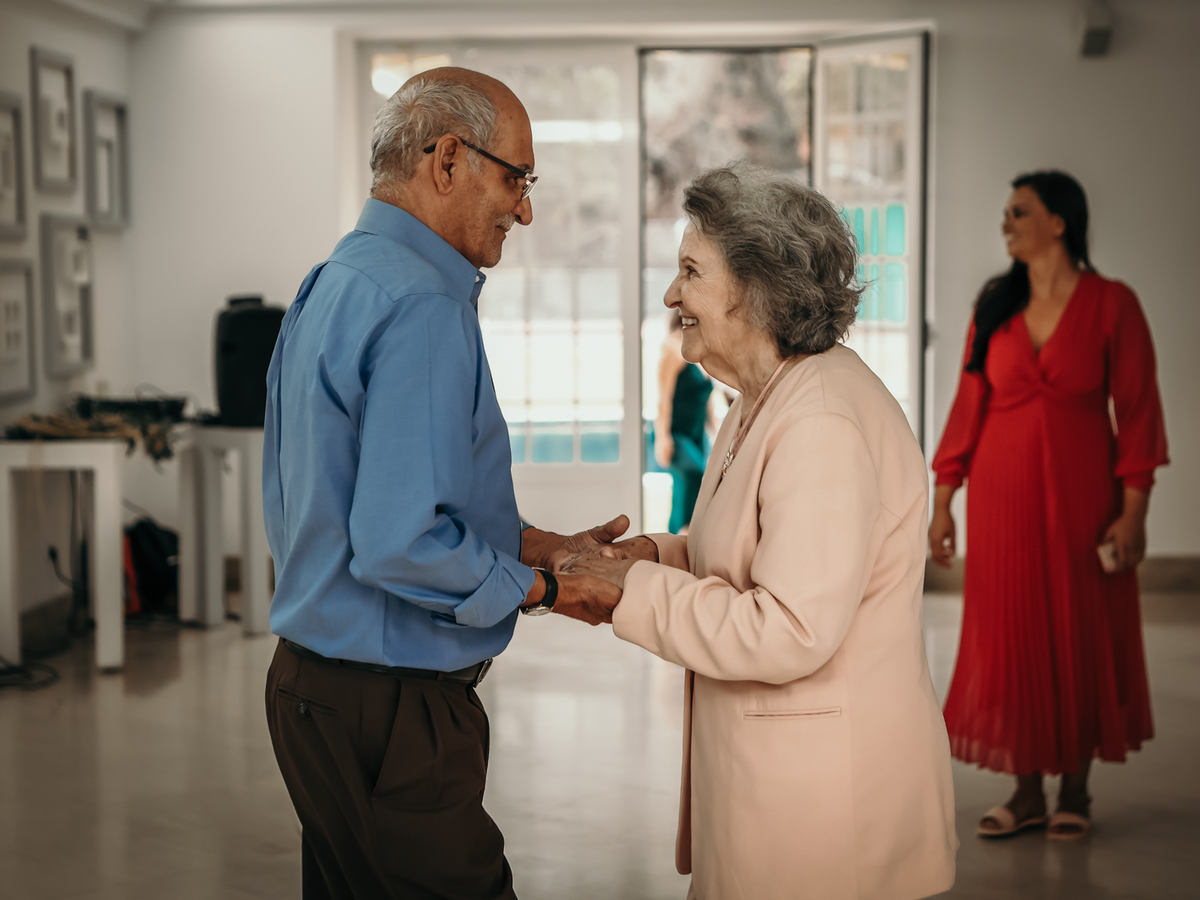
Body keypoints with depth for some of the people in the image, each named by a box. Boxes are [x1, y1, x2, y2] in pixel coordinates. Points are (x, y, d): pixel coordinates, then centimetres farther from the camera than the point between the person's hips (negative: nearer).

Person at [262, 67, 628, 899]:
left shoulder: (335, 285, 13)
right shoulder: (423, 306, -20)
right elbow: (401, 545, -27)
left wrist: (541, 545, 13)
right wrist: (544, 587, -12)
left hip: (316, 691, 10)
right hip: (390, 709, -10)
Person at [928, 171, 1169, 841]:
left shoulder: (1111, 304, -5)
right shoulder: (995, 305, 5)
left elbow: (1138, 410, -6)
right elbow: (970, 405, 6)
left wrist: (1134, 510, -11)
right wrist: (943, 500, 3)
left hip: (1081, 492, -3)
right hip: (1005, 493, 3)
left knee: (1082, 639, 5)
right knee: (1012, 639, 4)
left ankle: (1075, 792, 18)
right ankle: (1027, 792, 15)